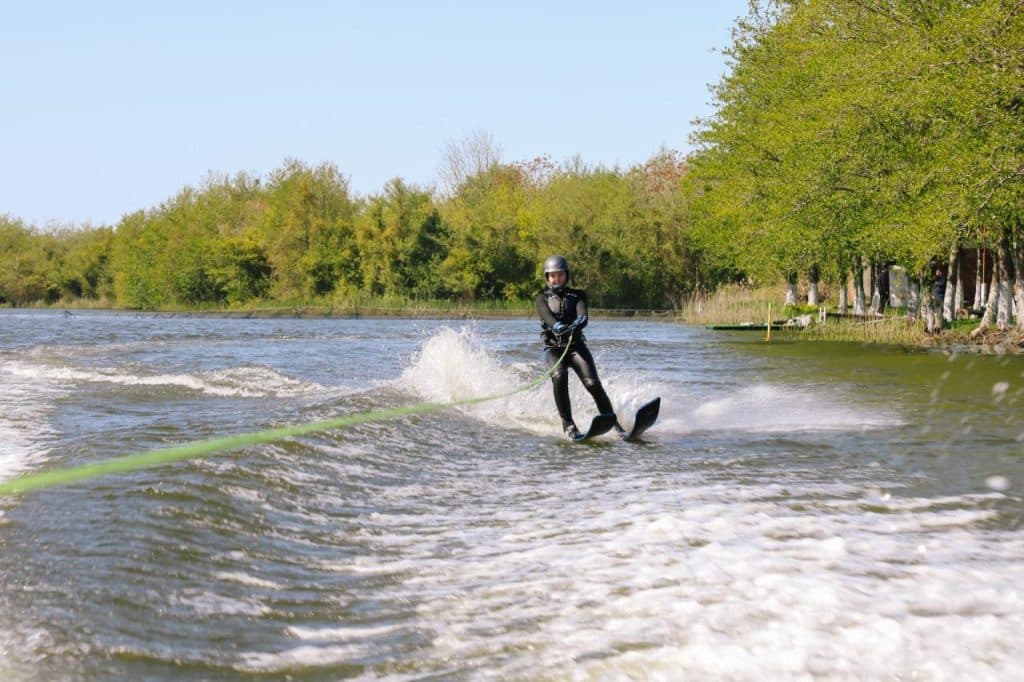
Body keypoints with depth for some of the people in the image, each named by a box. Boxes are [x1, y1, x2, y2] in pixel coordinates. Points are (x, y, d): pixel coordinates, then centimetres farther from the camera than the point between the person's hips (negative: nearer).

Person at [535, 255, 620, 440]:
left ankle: (612, 422, -12)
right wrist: (555, 326, -38)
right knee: (559, 377, -30)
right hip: (553, 348, -1)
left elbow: (583, 316, -9)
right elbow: (546, 316, -14)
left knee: (592, 383, -18)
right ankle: (568, 424, -27)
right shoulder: (542, 298, 10)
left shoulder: (577, 295, 11)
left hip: (576, 346, 1)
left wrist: (577, 323, -35)